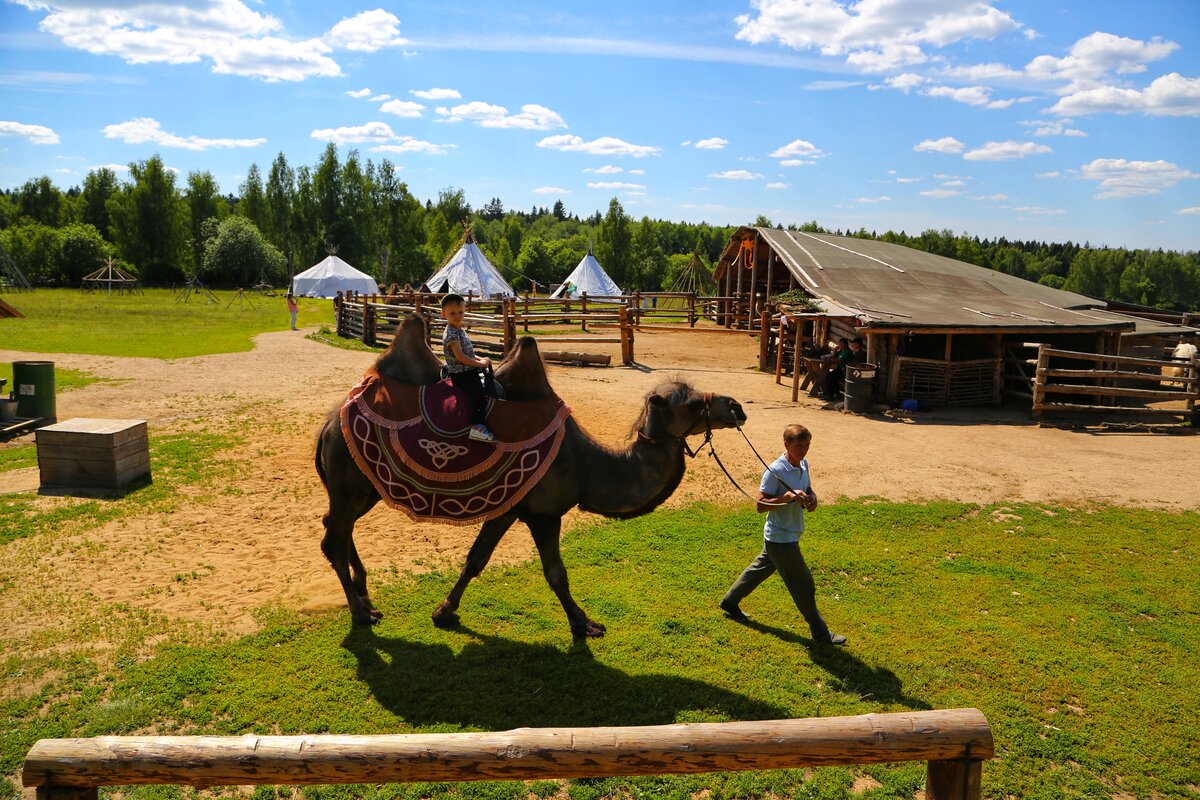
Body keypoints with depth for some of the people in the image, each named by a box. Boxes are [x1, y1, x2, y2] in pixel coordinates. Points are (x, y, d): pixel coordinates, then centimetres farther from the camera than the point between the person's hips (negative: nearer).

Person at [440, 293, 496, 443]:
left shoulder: (460, 331, 15)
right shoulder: (451, 333, -16)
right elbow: (460, 356, -22)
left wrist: (480, 359, 9)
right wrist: (479, 364, -16)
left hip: (468, 371, 10)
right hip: (460, 374, -10)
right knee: (479, 394, -24)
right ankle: (477, 427, -30)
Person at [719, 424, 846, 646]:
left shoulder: (803, 465, 3)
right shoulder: (775, 471, -24)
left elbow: (808, 489, 19)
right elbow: (760, 505, -23)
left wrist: (811, 499, -5)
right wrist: (787, 496, -35)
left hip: (790, 535, 9)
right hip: (781, 538, -9)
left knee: (760, 569, 23)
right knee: (804, 585, 1)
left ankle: (730, 602, 41)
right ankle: (820, 633, 16)